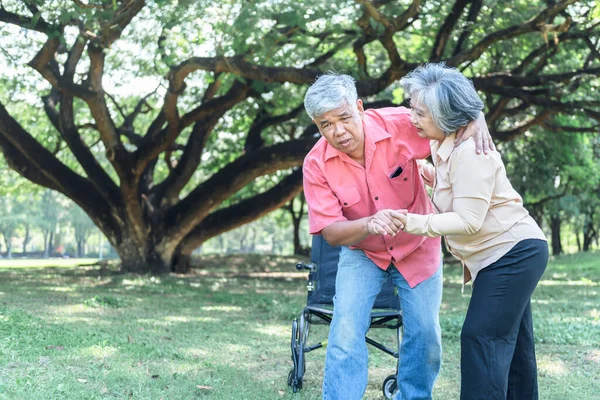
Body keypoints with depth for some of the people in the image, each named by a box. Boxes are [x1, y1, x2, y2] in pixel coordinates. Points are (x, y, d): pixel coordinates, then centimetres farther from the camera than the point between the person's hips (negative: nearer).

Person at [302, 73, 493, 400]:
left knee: (425, 334, 1)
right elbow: (331, 232, -20)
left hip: (418, 249, 0)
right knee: (347, 327, -16)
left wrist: (477, 120, -35)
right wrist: (369, 224, -41)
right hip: (361, 253, 0)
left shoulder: (399, 124, -24)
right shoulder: (316, 165, -20)